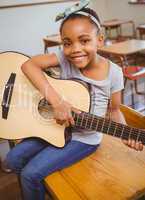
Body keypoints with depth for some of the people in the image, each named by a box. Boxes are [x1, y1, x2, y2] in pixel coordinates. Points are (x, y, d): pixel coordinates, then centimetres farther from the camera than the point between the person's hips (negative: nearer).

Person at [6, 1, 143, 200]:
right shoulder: (65, 58, -14)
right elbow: (28, 65, -25)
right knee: (14, 159, 4)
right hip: (56, 126, 4)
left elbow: (114, 110, -3)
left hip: (84, 138, -3)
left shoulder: (113, 73, -16)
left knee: (31, 174, -11)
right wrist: (56, 100, -34)